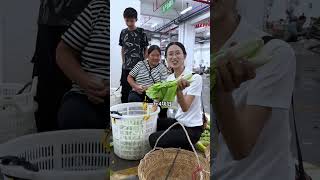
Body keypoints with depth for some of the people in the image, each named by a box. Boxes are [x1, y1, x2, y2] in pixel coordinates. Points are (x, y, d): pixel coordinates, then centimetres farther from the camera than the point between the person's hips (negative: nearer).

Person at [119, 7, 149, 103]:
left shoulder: (141, 32, -3)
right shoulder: (123, 32, 7)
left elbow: (146, 49, 0)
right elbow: (122, 48, 15)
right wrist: (123, 62, 9)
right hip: (126, 67, 4)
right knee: (125, 90, 11)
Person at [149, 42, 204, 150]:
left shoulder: (195, 78, -19)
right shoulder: (170, 78, 2)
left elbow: (185, 108, -25)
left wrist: (179, 90, -43)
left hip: (192, 128, -7)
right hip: (178, 121, 7)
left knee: (154, 140, -16)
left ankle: (185, 148, 7)